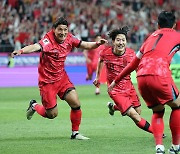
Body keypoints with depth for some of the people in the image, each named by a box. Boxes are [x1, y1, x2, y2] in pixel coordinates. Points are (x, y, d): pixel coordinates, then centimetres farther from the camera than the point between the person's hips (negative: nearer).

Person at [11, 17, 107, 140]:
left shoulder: (69, 39, -5)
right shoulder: (48, 41, -26)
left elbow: (86, 45, 8)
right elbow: (36, 47, -45)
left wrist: (97, 44, -13)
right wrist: (21, 51, -64)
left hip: (62, 78, 6)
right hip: (47, 81, -6)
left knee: (76, 104, -6)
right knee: (52, 114, 1)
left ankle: (75, 133, 12)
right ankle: (34, 106, 31)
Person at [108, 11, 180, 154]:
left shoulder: (151, 36, 30)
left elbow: (134, 63, 32)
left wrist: (116, 80, 39)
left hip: (141, 77, 5)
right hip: (159, 75, -4)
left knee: (158, 111, 22)